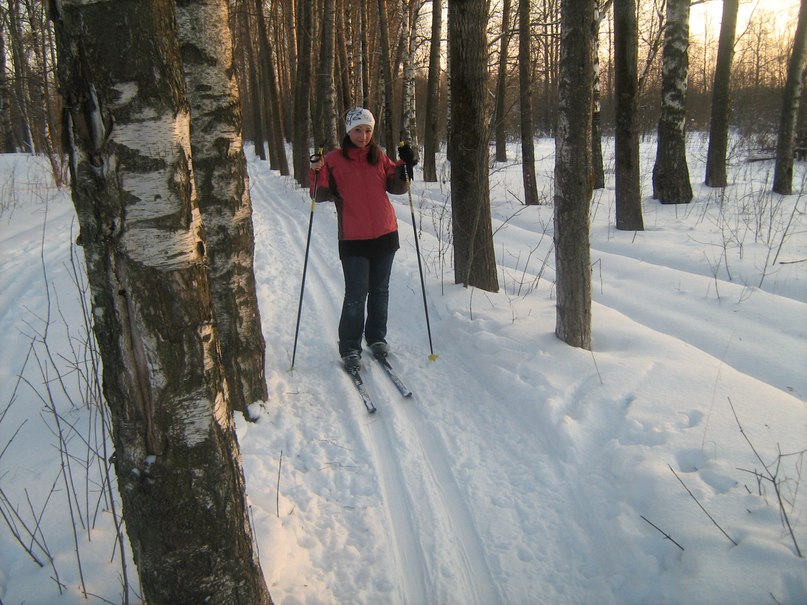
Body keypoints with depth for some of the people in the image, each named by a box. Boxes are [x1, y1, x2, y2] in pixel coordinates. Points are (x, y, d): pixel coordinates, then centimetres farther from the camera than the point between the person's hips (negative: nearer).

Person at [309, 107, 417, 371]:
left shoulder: (379, 157, 8)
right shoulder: (334, 159, -3)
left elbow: (396, 187, 9)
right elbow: (322, 195, -5)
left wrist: (404, 166, -6)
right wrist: (318, 173, -23)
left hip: (385, 235, 4)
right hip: (353, 239, -4)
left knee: (380, 291, 13)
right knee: (356, 295, -5)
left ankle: (376, 338, 30)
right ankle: (349, 349, 8)